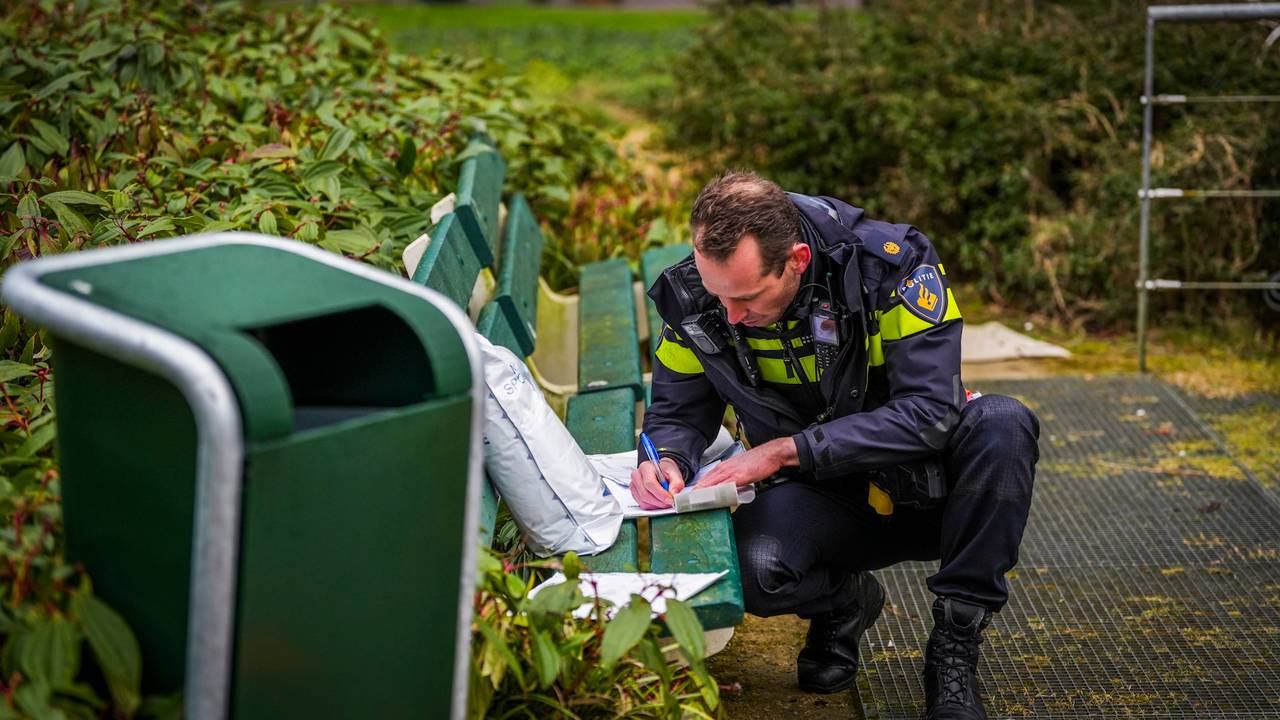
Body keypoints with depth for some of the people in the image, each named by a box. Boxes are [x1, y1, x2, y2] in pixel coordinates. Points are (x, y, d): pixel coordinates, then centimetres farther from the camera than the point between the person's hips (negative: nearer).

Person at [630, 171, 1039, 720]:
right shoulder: (693, 299, -11)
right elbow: (678, 413, 4)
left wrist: (786, 450, -30)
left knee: (1002, 423, -34)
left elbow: (929, 411, -27)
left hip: (924, 488, -1)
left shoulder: (892, 264, -22)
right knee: (753, 567, -33)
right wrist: (666, 460, -21)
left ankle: (954, 647, -18)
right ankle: (843, 603, 7)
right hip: (827, 505, 1)